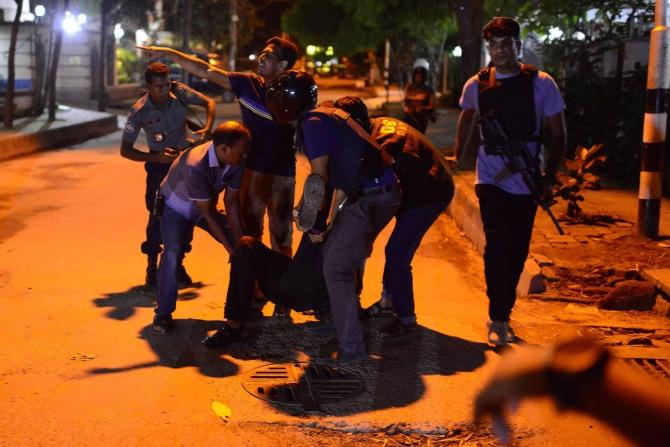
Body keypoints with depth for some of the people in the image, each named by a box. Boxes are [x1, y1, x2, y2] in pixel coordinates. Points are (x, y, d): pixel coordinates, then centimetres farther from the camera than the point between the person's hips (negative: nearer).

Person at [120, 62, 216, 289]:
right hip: (160, 165, -2)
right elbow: (125, 150, -16)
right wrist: (154, 157, -28)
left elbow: (209, 103, -4)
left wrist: (207, 129, -21)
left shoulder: (179, 91, -18)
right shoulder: (139, 111, -21)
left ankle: (177, 264, 19)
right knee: (158, 214, -10)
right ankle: (152, 267, 6)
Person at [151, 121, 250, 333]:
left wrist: (239, 242, -17)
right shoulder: (195, 166, -41)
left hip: (206, 205, 6)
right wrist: (230, 247, -27)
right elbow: (208, 213, -32)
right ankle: (163, 313, -8)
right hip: (177, 206, -6)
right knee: (172, 255, -24)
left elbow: (231, 203, -13)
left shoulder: (237, 162, -22)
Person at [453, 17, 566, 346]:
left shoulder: (541, 83, -5)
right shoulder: (476, 85, 1)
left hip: (526, 182, 0)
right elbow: (466, 120, 22)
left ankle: (502, 316, 24)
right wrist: (456, 158, 22)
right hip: (491, 180, 0)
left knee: (517, 251, 8)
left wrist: (550, 177, -8)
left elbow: (557, 135, 0)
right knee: (497, 245, -15)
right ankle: (498, 319, -8)